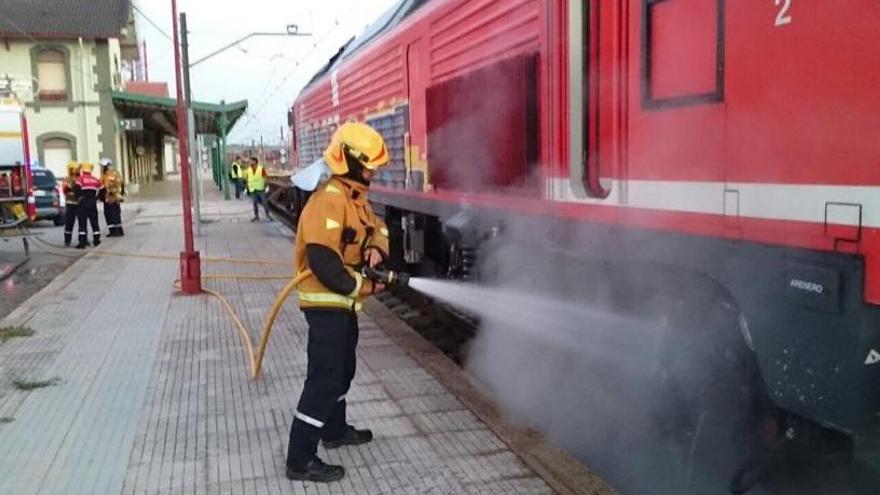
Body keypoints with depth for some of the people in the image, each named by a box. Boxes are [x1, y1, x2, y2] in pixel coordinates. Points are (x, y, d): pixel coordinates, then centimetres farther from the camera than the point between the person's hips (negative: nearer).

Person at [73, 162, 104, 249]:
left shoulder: (80, 178, -6)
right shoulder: (95, 180, 9)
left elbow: (76, 188, -20)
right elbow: (102, 190, 13)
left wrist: (78, 196, -5)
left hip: (83, 203, -4)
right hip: (93, 203, 4)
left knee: (82, 222, -3)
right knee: (94, 221, 13)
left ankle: (82, 242, -8)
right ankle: (96, 240, 17)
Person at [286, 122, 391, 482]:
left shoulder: (354, 195, 9)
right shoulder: (329, 200, -23)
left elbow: (377, 226, 17)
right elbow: (322, 262, -30)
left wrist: (376, 248, -7)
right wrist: (364, 286, -21)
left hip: (343, 301, 10)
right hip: (326, 302, -10)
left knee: (342, 369, 23)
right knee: (324, 378, -7)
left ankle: (335, 430, 42)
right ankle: (300, 460, 2)